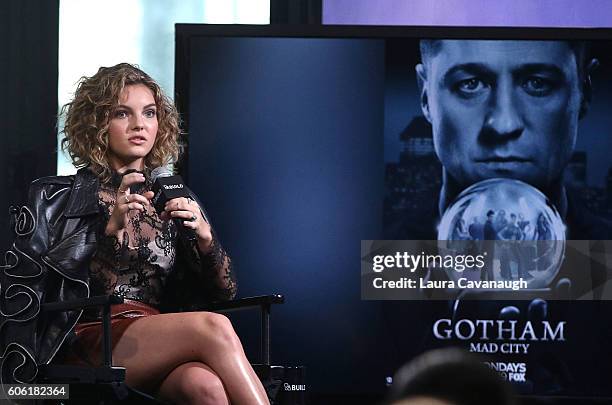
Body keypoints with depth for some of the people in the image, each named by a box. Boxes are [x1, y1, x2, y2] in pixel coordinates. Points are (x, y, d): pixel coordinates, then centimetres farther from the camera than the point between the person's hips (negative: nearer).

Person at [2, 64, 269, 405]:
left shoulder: (175, 198, 23)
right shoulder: (57, 197, 13)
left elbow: (224, 293, 17)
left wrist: (205, 238, -4)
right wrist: (108, 227, -11)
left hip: (166, 344, 3)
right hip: (88, 345, -3)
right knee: (214, 328, -32)